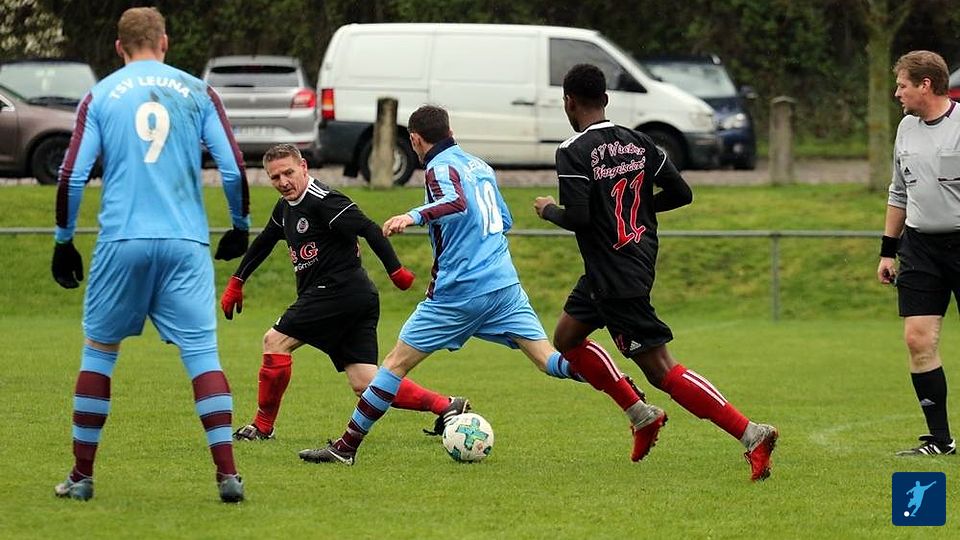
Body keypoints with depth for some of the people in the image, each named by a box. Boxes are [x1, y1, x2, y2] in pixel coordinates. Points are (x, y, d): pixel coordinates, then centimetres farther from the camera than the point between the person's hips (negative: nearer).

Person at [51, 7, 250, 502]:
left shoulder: (100, 96, 7)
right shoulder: (197, 93, 8)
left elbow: (72, 175, 1)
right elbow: (233, 168, 3)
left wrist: (63, 242, 12)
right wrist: (240, 226, 19)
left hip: (121, 241, 0)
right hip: (186, 243, 0)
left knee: (98, 352, 11)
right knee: (202, 354, -1)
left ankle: (82, 476, 13)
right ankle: (227, 473, -11)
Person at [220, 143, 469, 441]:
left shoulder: (323, 201, -13)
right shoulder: (285, 207, 17)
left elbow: (368, 229, -19)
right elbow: (263, 242, 32)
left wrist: (396, 270, -22)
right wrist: (236, 282, 33)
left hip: (339, 291, -10)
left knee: (275, 341, -5)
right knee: (365, 383, 2)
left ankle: (262, 426, 2)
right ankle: (446, 406, -1)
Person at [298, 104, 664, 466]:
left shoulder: (440, 167, -5)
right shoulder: (479, 166, 19)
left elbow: (457, 202, -27)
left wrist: (414, 216, -39)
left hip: (459, 293, -7)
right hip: (504, 284, 7)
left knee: (397, 362, 4)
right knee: (551, 361, 0)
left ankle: (346, 447, 6)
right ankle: (640, 413, -15)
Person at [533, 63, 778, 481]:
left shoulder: (573, 152, -16)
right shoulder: (637, 143, 6)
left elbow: (578, 216, -23)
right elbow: (681, 194, 6)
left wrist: (549, 210, -2)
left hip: (616, 279, -9)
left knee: (661, 371, -9)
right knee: (566, 339, 25)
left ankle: (750, 434, -18)